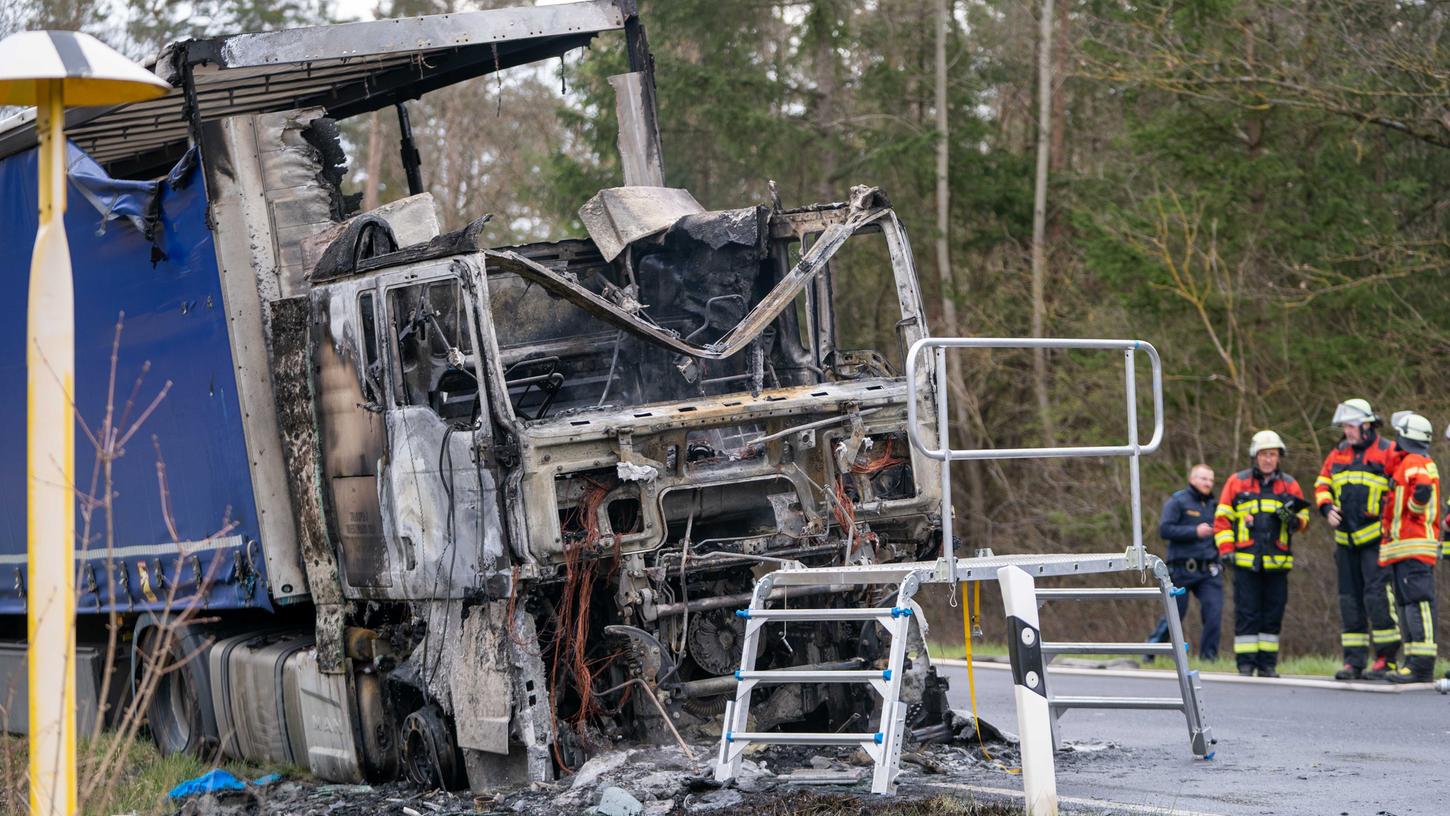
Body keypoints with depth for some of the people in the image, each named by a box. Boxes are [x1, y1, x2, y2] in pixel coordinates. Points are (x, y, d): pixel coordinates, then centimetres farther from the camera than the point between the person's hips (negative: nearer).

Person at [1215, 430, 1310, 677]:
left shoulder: (1289, 485, 11)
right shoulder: (1237, 482, 5)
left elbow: (1303, 517, 15)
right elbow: (1222, 519, 6)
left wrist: (1293, 519, -8)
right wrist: (1226, 549, -3)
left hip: (1278, 562, 2)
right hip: (1246, 561, -2)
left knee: (1273, 614, 5)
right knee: (1247, 614, -3)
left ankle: (1268, 663, 12)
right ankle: (1246, 663, 1)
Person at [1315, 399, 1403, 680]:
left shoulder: (1387, 452, -4)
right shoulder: (1338, 454, 13)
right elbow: (1322, 485, 20)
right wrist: (1327, 508, 2)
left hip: (1376, 539, -6)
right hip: (1346, 539, 6)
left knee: (1377, 596, -13)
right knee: (1350, 599, 7)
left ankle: (1386, 658, -9)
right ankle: (1354, 661, 11)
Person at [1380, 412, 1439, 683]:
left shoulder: (1414, 463, -10)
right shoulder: (1407, 463, 23)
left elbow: (1423, 488, -30)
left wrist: (1413, 509, -15)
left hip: (1413, 547, -11)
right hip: (1404, 549, 11)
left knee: (1417, 601, -14)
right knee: (1408, 604, 12)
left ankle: (1422, 665, -19)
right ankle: (1414, 661, 14)